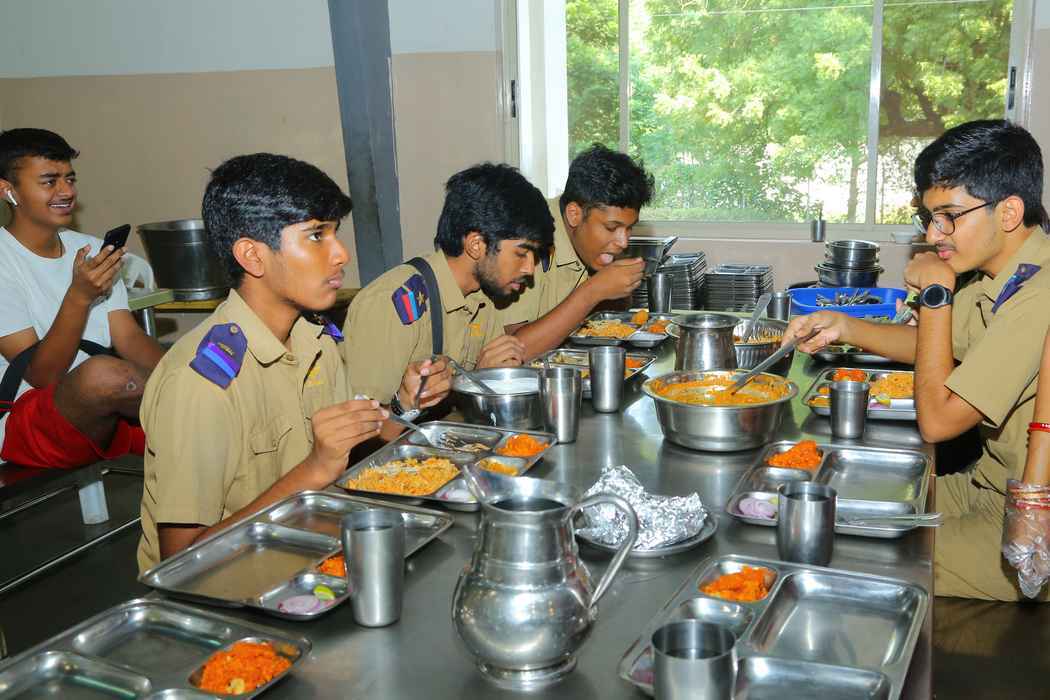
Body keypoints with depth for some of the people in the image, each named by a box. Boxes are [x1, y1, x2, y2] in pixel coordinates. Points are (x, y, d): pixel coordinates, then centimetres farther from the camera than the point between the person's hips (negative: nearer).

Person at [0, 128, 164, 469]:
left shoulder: (91, 250, 14)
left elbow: (129, 338, 4)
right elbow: (41, 376, -13)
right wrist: (79, 296, -26)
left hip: (106, 411, 5)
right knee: (101, 373, -36)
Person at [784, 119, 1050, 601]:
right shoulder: (1005, 277, 2)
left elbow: (938, 420, -25)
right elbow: (938, 344, 18)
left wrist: (935, 291, -18)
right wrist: (842, 327, 1)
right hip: (994, 485, 9)